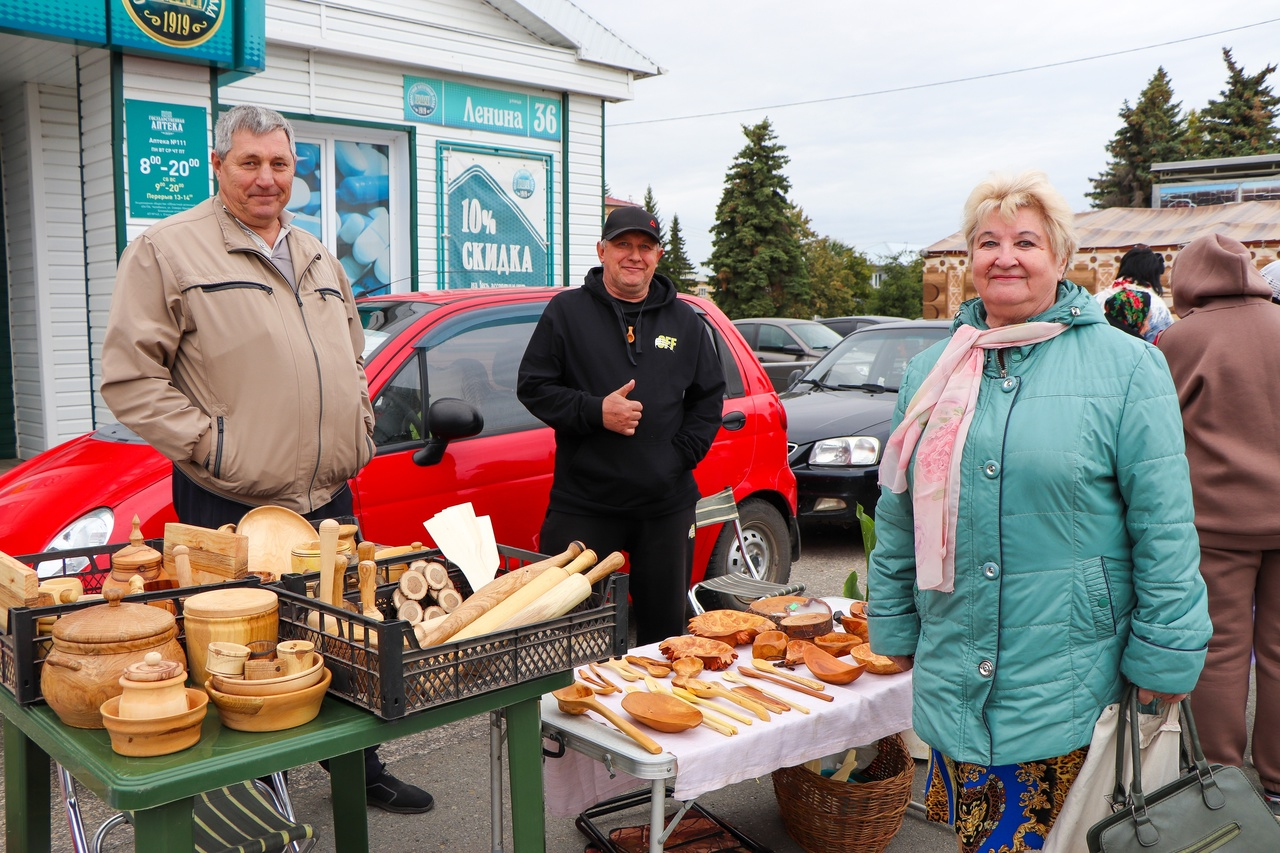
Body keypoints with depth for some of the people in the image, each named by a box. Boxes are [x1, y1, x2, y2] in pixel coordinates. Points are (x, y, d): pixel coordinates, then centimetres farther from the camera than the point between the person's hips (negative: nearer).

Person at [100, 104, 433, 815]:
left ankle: (359, 767, 36)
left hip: (330, 499, 6)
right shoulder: (170, 250, -5)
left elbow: (352, 361, 26)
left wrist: (359, 429, 12)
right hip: (231, 509, -6)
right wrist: (208, 445, -16)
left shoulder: (319, 260, 16)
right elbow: (130, 377, -9)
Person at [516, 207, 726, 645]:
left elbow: (710, 396, 16)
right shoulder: (567, 311, 3)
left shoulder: (684, 321, 12)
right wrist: (594, 412, -13)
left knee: (667, 624, 12)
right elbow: (532, 387, 1)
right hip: (583, 504, -3)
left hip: (667, 504, 3)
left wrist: (682, 454, 0)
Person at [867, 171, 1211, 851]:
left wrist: (1164, 657, -8)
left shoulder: (1125, 367, -5)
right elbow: (898, 515, 12)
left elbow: (1164, 525, -7)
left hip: (1072, 685, -3)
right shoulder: (931, 371, 7)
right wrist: (894, 627, 12)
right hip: (954, 677, 4)